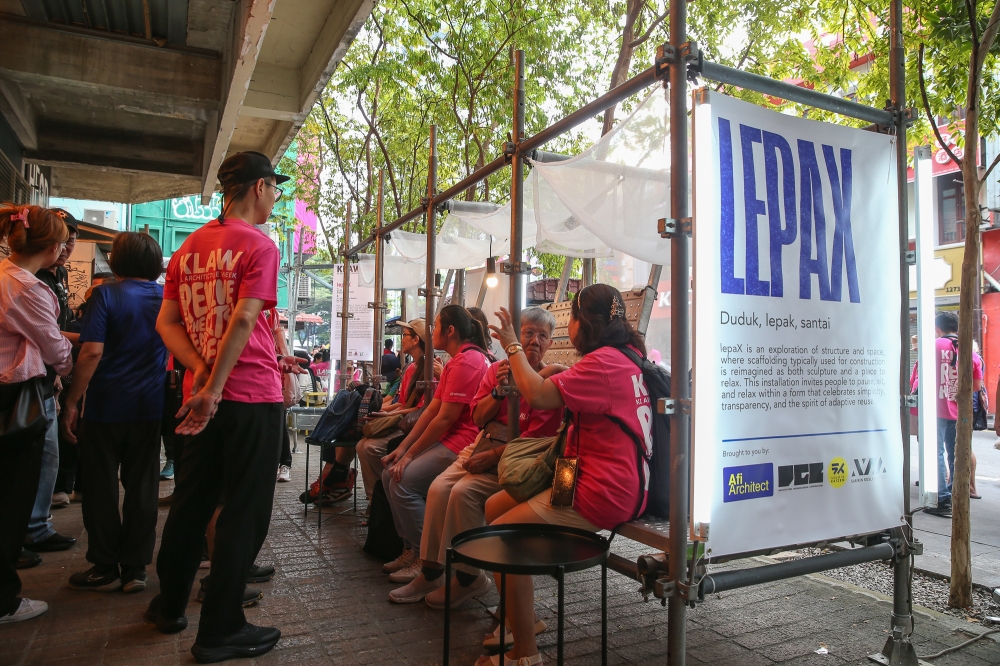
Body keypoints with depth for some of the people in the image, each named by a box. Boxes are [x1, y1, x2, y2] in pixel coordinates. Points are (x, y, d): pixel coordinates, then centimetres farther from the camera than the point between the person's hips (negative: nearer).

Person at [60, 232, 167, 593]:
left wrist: (72, 401, -10)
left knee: (101, 488, 10)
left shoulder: (106, 295, -9)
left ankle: (105, 569, 19)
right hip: (150, 406, 3)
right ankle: (135, 569, 16)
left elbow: (92, 352, -17)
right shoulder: (168, 298, 4)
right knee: (142, 488, 9)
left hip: (106, 405, -3)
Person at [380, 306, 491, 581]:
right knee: (390, 474, 5)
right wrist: (402, 448, 6)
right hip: (447, 440, 11)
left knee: (403, 482, -18)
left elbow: (446, 418, -19)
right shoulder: (456, 361, 17)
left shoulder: (467, 361, -17)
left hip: (462, 443, -11)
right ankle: (410, 550, 12)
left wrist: (410, 454, -11)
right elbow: (432, 409, 12)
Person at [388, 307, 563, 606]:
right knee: (439, 488, -15)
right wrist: (499, 391, -9)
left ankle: (468, 578, -8)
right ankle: (430, 572, -3)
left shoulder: (551, 378, -7)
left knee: (464, 491, -26)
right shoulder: (497, 369, 11)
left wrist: (492, 456, -18)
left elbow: (536, 436, -14)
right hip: (482, 446, 6)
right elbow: (478, 418, 8)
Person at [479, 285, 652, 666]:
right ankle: (517, 620, 21)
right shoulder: (626, 355, 16)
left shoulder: (603, 361, -17)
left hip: (600, 493, -11)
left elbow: (537, 395, -23)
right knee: (493, 507, 10)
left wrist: (512, 345, -11)